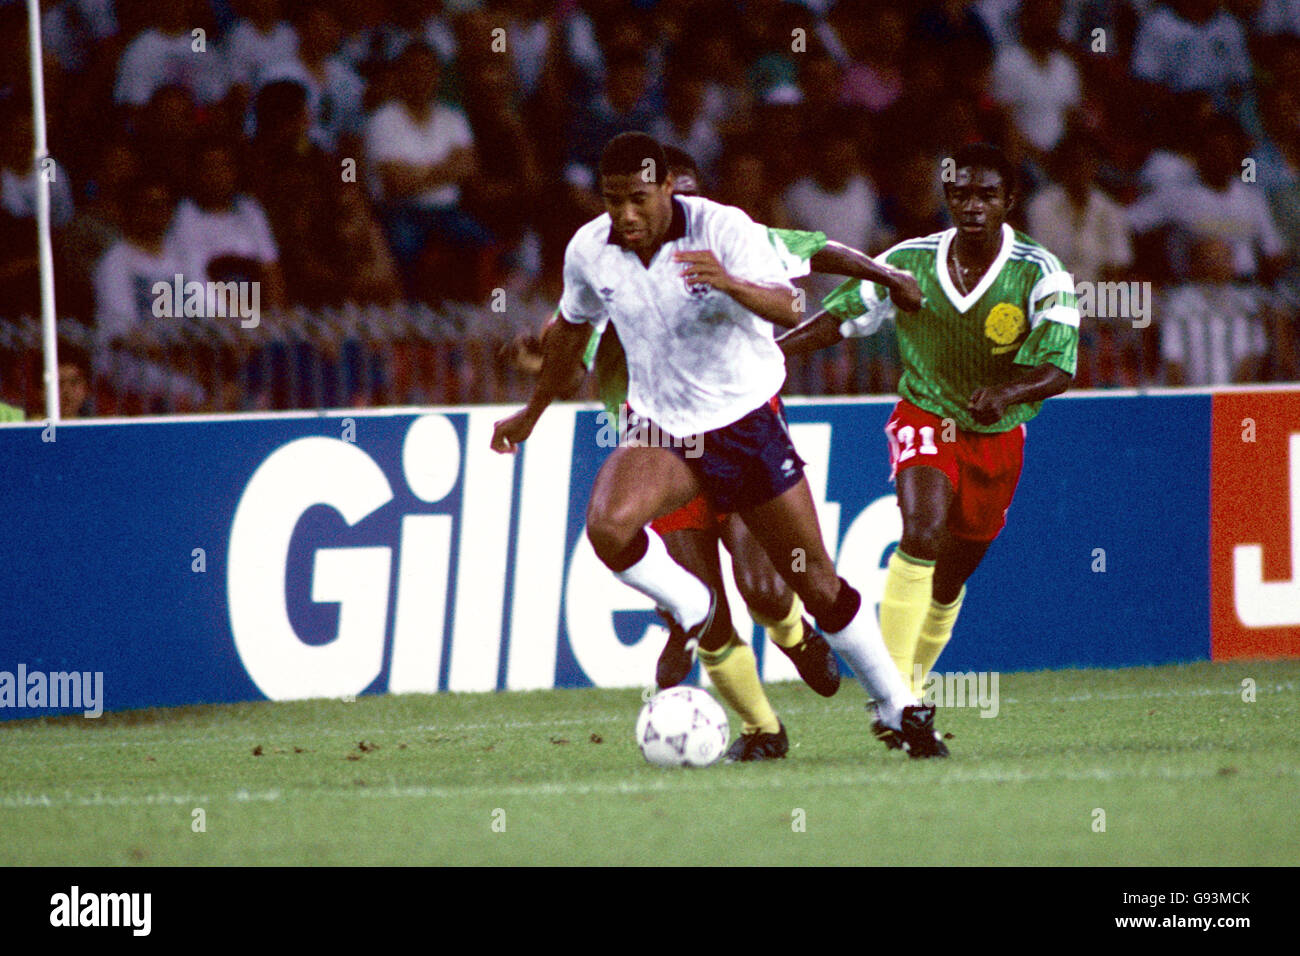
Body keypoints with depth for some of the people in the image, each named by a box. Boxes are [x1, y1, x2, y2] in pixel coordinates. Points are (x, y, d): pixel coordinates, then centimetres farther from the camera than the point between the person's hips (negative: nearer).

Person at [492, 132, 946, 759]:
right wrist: (533, 411, 26)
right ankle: (696, 614, -3)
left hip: (746, 420, -2)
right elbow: (574, 327, 15)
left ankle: (899, 708, 21)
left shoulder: (723, 230, -18)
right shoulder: (588, 251, -6)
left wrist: (732, 284, -50)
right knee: (607, 527, -30)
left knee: (817, 585, 2)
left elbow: (788, 310, -30)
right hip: (660, 429, 2)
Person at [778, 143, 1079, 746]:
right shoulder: (909, 263, -11)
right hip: (924, 419, -1)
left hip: (998, 436, 2)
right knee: (923, 531, -29)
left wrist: (1009, 391, -45)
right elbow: (837, 320, -1)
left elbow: (1058, 370, -25)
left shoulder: (1041, 276, -16)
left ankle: (910, 691, 39)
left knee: (949, 582, 14)